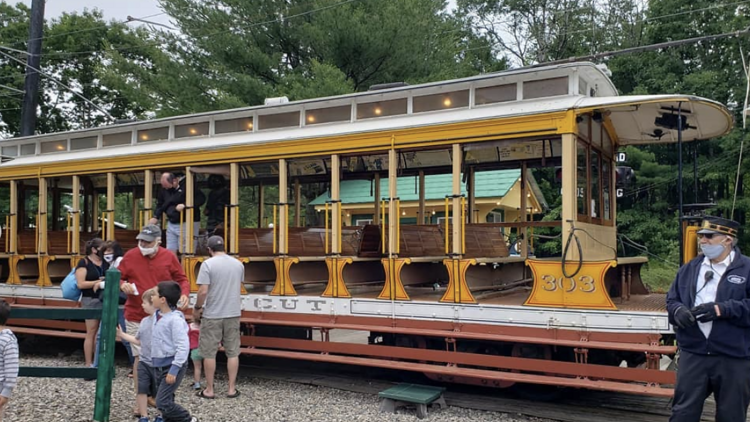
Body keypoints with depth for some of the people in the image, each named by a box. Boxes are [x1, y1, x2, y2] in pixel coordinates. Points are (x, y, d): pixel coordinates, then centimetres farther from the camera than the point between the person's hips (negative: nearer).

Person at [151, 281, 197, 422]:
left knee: (162, 402, -9)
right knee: (165, 401, 14)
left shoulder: (175, 319, -21)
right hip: (159, 365, 8)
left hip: (172, 365, -8)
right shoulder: (157, 315, 6)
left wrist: (174, 369, -23)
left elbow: (183, 346, -23)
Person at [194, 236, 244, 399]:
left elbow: (203, 291, -17)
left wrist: (197, 307, 0)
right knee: (232, 352, 10)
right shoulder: (238, 264, 5)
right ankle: (232, 389, 14)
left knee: (209, 353, 7)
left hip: (212, 315, -4)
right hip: (233, 313, 4)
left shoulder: (208, 264, -11)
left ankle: (209, 390, 13)